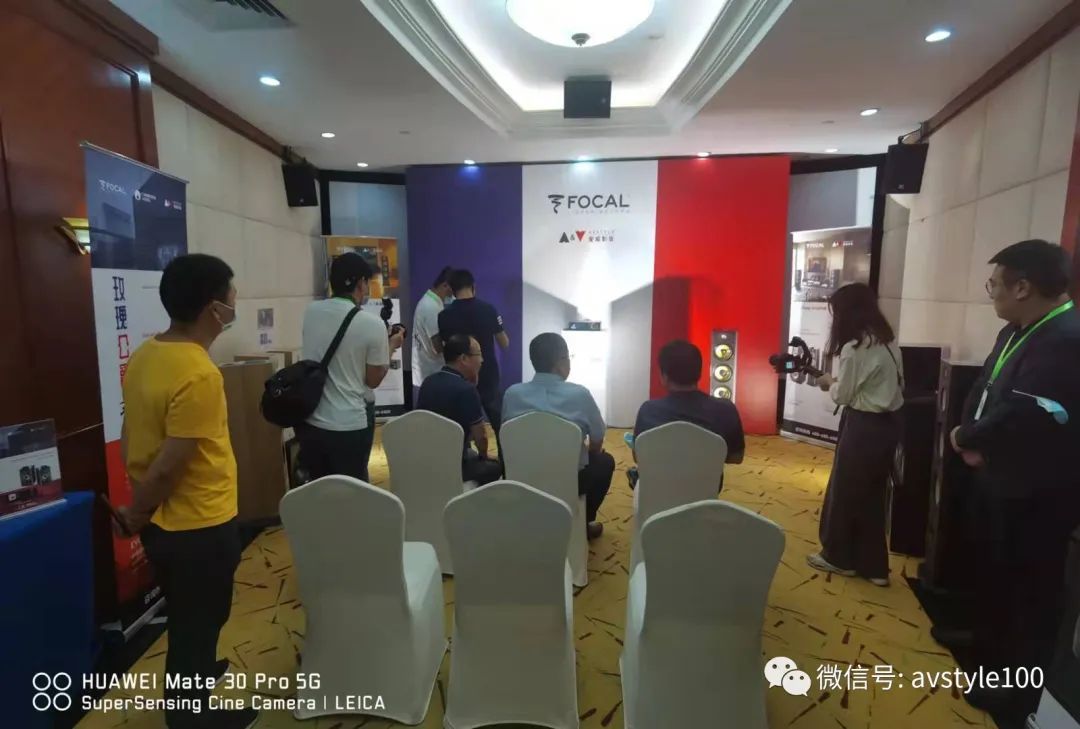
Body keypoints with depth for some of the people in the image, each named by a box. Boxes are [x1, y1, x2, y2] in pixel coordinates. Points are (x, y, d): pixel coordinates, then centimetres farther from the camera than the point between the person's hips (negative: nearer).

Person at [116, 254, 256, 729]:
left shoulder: (144, 355, -1)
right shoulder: (199, 375, -28)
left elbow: (130, 437, 7)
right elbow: (169, 467, -25)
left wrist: (140, 509, 15)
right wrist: (135, 517, -6)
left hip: (164, 521, 8)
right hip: (200, 527, -8)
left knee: (187, 619, 30)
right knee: (198, 624, 14)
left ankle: (193, 672, 53)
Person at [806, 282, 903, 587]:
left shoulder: (854, 348, -20)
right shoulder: (888, 340, 7)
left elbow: (843, 396, -11)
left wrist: (830, 382, 7)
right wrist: (840, 381, 11)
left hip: (864, 426, -8)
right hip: (888, 422, 8)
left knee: (844, 490, 9)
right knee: (871, 493, 16)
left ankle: (839, 556, 25)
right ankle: (873, 565, 25)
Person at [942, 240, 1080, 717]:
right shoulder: (1015, 332, 5)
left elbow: (1021, 416, -33)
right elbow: (984, 390, 8)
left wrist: (965, 438, -15)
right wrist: (972, 437, -10)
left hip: (1036, 490, -9)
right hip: (998, 475, 9)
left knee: (1032, 584, 9)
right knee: (991, 566, 25)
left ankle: (1022, 685, 27)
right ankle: (988, 642, 46)